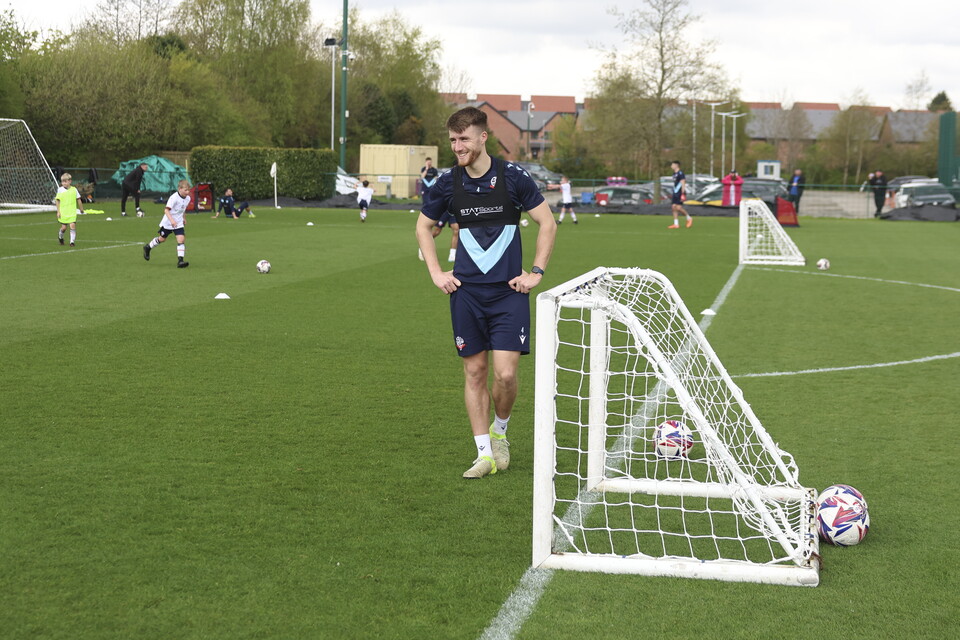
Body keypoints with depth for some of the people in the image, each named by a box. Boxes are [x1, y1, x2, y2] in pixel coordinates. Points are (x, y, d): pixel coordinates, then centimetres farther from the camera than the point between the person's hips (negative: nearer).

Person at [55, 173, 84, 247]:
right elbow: (58, 201, 3)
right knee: (64, 227, 5)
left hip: (72, 212, 0)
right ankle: (60, 236, 36)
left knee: (72, 225, -13)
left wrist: (81, 209, 16)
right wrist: (58, 211, -2)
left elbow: (78, 200, 10)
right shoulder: (60, 190, -1)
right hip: (63, 212, 0)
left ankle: (72, 241, -4)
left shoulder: (74, 189, 0)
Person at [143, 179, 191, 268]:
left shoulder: (188, 198, -2)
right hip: (168, 223, -5)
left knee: (181, 239, -14)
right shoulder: (174, 197, -23)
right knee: (162, 239, 13)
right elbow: (166, 210, -27)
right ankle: (148, 247, 41)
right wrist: (171, 220, -38)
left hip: (178, 223, 5)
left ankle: (180, 260, -15)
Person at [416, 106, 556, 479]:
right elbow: (423, 227, 18)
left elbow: (547, 223, 3)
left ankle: (500, 430, 21)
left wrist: (536, 272, -1)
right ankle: (485, 453, 14)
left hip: (509, 291, -2)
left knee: (505, 374, -9)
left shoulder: (512, 178, -6)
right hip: (466, 291, 2)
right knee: (474, 372, 4)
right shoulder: (448, 183, 2)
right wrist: (436, 273, 9)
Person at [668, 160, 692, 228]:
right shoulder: (674, 174, 17)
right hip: (675, 193, 9)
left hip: (680, 193, -9)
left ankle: (689, 219, 3)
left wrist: (683, 194, -21)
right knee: (673, 207, 1)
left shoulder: (680, 173, -11)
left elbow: (683, 184, -16)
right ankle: (676, 224, 2)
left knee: (679, 207, -16)